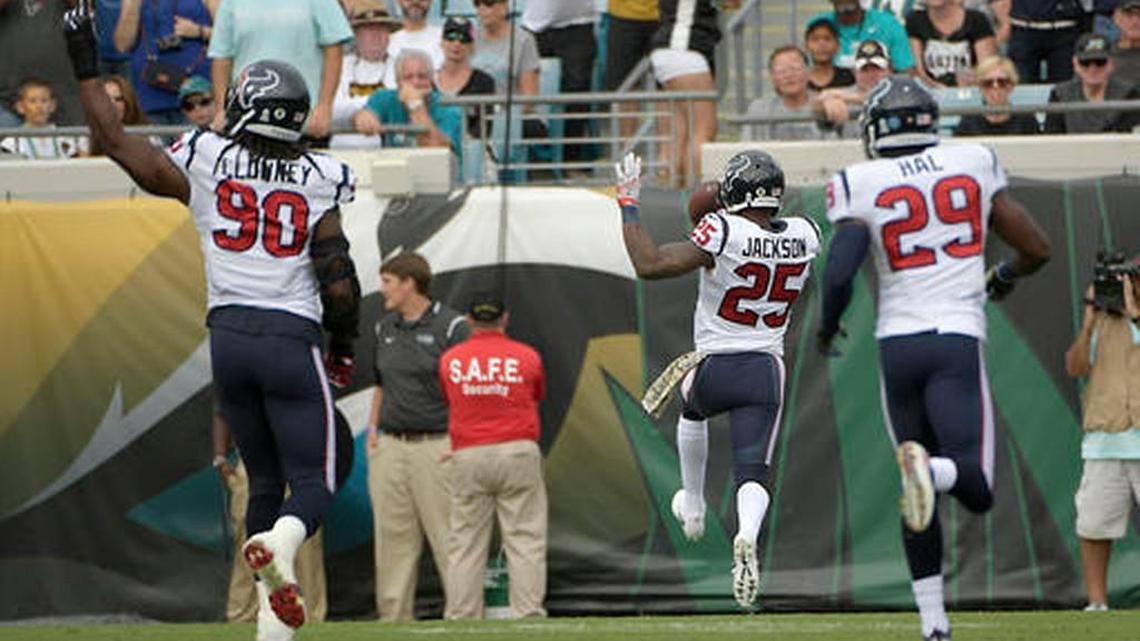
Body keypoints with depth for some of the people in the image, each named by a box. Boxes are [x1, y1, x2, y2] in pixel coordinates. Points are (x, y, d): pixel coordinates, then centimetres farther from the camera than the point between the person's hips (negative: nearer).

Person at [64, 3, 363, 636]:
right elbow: (340, 282, -5)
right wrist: (342, 345, 12)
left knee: (264, 478, 15)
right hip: (292, 338, -3)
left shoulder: (205, 164, 0)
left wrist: (85, 63, 15)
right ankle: (279, 543, -33)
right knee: (313, 481, 1)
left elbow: (114, 139, 4)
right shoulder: (317, 182, -2)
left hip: (228, 334, 3)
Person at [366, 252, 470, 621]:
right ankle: (394, 616, 10)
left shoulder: (451, 327, -6)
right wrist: (372, 431, 14)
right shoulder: (385, 328, 15)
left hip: (437, 447, -6)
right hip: (390, 447, 6)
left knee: (448, 536, -7)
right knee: (392, 538, 6)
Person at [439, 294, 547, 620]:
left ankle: (461, 619, 2)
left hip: (467, 456, 1)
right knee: (525, 540, 0)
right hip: (519, 452, -1)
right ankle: (528, 614, -6)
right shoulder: (527, 357, 1)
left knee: (465, 544, 4)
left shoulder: (450, 360, 5)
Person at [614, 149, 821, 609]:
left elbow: (649, 264, -22)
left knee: (693, 407, 34)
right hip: (768, 368, 2)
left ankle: (693, 506, 47)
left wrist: (629, 205, -12)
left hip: (716, 364, -2)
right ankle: (747, 533, -32)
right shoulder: (804, 235, -2)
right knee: (753, 471, 0)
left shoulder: (724, 233, -19)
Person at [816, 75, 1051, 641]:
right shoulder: (974, 165, 6)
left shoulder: (860, 186, 0)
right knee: (976, 491, -7)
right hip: (958, 340, -1)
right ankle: (932, 469, -40)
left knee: (923, 494, 15)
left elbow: (838, 275, -11)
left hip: (897, 343, 1)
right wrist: (1004, 278, 31)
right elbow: (1037, 249, 9)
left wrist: (826, 330, 10)